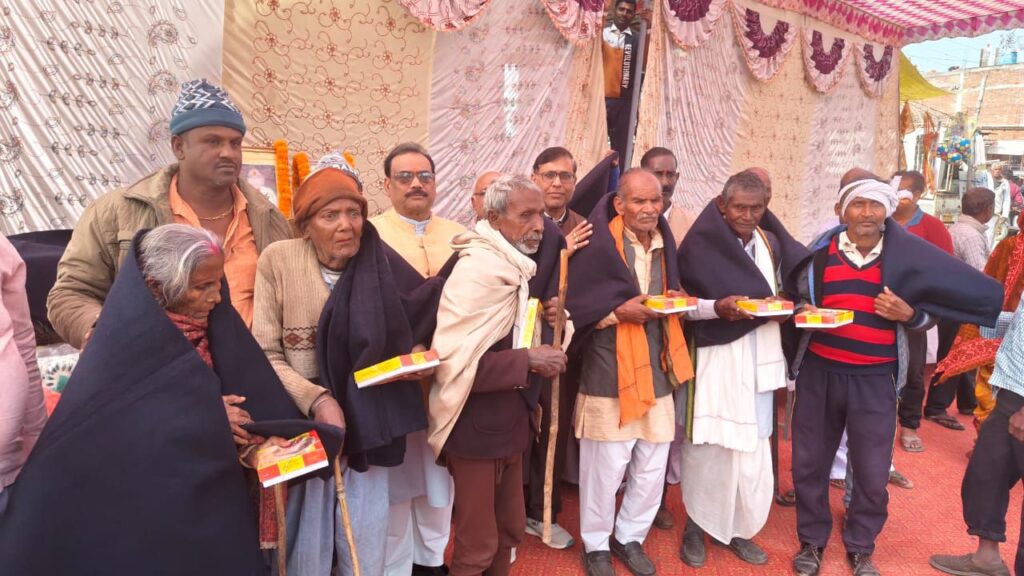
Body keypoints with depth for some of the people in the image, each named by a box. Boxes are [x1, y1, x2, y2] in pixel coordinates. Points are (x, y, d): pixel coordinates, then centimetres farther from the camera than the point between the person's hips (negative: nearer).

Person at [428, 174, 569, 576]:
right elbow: (453, 360, -27)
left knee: (509, 532, 21)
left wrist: (551, 317, -3)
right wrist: (528, 360, -24)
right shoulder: (476, 272, -21)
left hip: (511, 421, 8)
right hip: (475, 427, -8)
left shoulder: (519, 267, 7)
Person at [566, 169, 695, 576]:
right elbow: (574, 305, -10)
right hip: (610, 371, -6)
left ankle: (630, 536, 34)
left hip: (657, 369, 6)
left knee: (652, 468, 12)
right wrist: (619, 312, -20)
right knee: (605, 468, 3)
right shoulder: (599, 244, -10)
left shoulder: (664, 244, 9)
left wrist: (675, 300, 1)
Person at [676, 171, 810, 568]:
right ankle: (697, 525, 19)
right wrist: (718, 308, -23)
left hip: (759, 357, 5)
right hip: (715, 356, -5)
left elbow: (785, 291, 16)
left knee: (753, 445, 7)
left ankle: (738, 528, 24)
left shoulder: (773, 243, 9)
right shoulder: (701, 243, -6)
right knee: (709, 443, 0)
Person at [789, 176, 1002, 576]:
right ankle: (812, 541, 31)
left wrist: (907, 313, -15)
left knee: (872, 474, 9)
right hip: (819, 374, 1)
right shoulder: (821, 254, 0)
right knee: (808, 463, 10)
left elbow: (928, 317, 6)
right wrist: (805, 313, -11)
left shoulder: (905, 258, -2)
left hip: (874, 381, -1)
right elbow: (800, 302, 11)